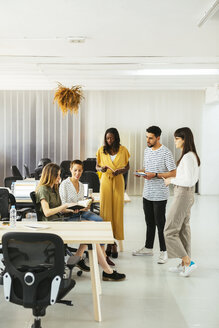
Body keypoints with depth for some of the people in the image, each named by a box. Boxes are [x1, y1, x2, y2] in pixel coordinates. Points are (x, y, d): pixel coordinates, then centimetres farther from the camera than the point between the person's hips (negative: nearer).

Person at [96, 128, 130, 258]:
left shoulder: (123, 150, 2)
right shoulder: (102, 150, 5)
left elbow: (127, 167, 10)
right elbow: (97, 166, 11)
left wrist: (120, 171, -11)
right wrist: (101, 169, -11)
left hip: (118, 181, -1)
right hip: (105, 180, 1)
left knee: (117, 210, -2)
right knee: (105, 209, -3)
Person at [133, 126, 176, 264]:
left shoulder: (166, 153, -13)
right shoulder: (147, 150, 10)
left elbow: (173, 173, -15)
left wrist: (155, 175, -22)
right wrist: (141, 172, 0)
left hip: (160, 195, -7)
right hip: (147, 193, 7)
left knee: (160, 223, -2)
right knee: (149, 222, 17)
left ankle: (164, 251, 8)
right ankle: (148, 247, 28)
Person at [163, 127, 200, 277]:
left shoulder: (187, 157, -20)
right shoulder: (193, 156, 11)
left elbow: (189, 181, -26)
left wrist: (172, 180, -13)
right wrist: (175, 179, 12)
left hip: (183, 195, -10)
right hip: (189, 194, 10)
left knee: (170, 231, -4)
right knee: (183, 230, 15)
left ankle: (188, 262, -1)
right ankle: (184, 264, 22)